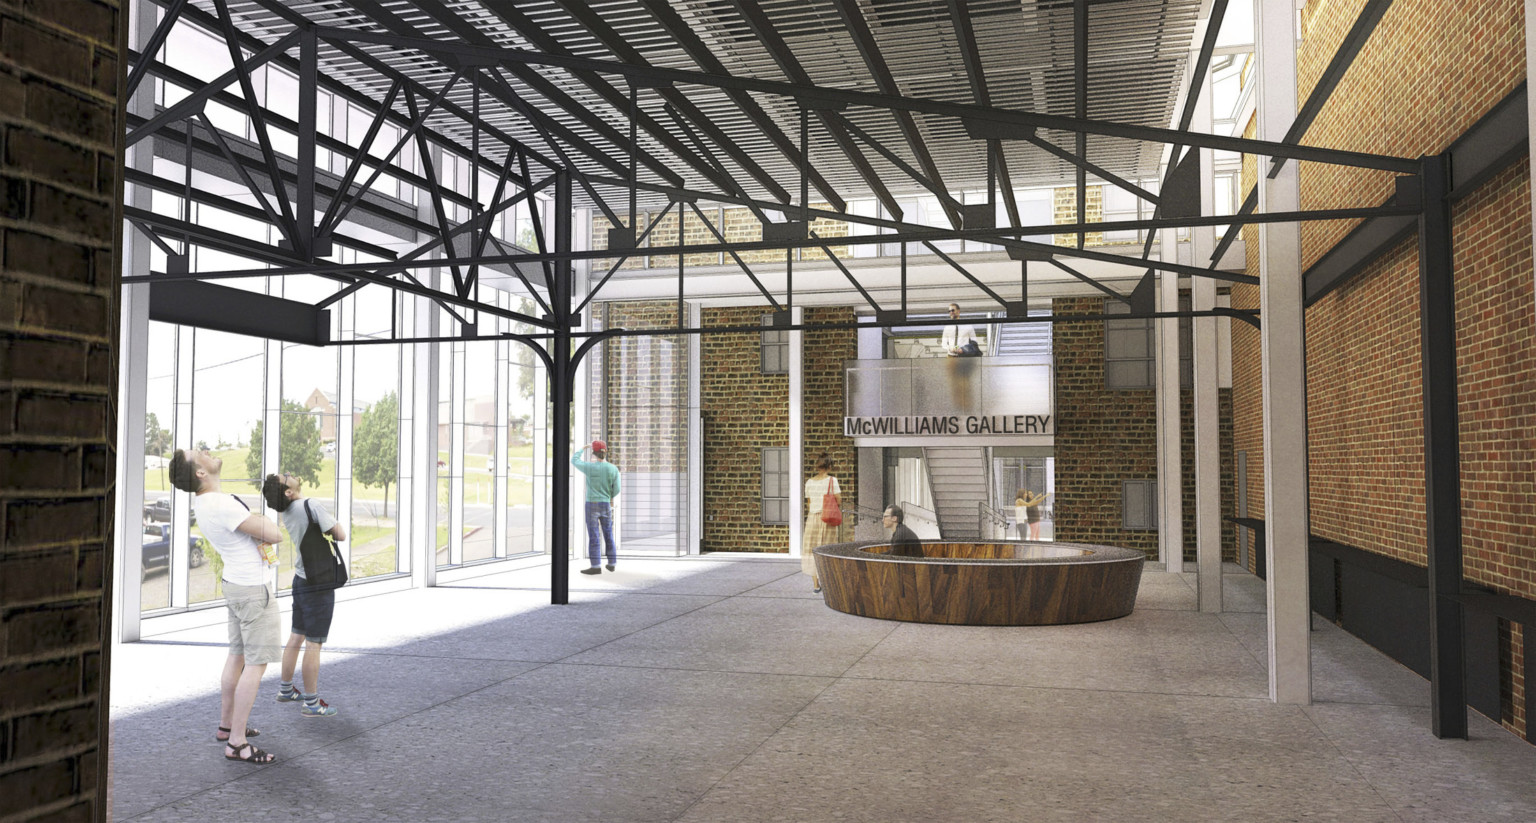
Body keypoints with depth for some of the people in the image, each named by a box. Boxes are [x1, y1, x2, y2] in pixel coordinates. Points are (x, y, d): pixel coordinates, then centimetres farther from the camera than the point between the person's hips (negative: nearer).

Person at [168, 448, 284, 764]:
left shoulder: (201, 503, 4)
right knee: (257, 663, -4)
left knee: (237, 656, 19)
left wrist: (261, 537, -6)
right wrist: (263, 523, -2)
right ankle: (236, 742, -1)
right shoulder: (224, 506, -27)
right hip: (253, 590, -10)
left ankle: (227, 725, 30)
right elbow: (274, 534, -24)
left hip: (234, 584, 10)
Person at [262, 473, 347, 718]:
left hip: (300, 579, 8)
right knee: (314, 644, -1)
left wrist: (329, 525, 4)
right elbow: (340, 535, -17)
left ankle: (286, 690, 32)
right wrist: (339, 525, 3)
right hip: (318, 584, -8)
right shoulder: (311, 505, -22)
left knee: (296, 637, 19)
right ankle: (311, 703, 6)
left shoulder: (287, 513, 3)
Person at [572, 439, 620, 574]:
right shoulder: (614, 469, -5)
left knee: (593, 537, -2)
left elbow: (574, 460, 8)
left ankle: (596, 567, -5)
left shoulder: (589, 466, -11)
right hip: (606, 506, 3)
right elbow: (616, 490, 0)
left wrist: (583, 449, 24)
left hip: (592, 506, -3)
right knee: (608, 535, 14)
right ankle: (612, 564, 19)